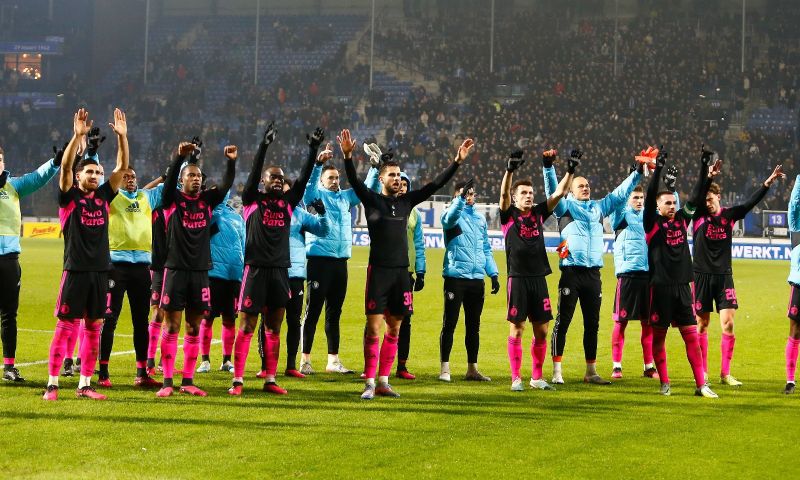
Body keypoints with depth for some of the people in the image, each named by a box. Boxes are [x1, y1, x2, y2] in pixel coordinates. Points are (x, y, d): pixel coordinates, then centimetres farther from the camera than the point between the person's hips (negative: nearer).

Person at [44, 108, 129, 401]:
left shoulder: (104, 195, 10)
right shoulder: (69, 197, -1)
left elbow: (122, 167, 6)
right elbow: (65, 165, -16)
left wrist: (122, 136, -5)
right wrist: (77, 136, -26)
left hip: (100, 270, 5)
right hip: (75, 270, -5)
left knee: (94, 327, 7)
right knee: (65, 326, -4)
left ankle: (85, 385, 13)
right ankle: (52, 384, -1)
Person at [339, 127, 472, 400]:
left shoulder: (406, 201, 12)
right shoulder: (372, 200, 2)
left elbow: (435, 185, 12)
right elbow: (354, 181, -14)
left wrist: (458, 161, 7)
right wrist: (348, 157, -30)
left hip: (401, 272, 5)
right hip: (378, 271, -5)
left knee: (394, 330, 7)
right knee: (373, 328, -6)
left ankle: (383, 382, 13)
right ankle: (370, 383, -3)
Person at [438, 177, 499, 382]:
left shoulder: (480, 218, 18)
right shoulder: (452, 214, 1)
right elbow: (450, 217, -26)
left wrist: (493, 273, 12)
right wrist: (461, 198, -38)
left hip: (477, 278, 6)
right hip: (456, 276, -6)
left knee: (473, 325, 9)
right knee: (450, 323, -4)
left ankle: (472, 369, 16)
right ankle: (444, 369, -1)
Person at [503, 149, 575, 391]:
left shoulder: (539, 213, 12)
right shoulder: (509, 215, 1)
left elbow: (559, 193, 7)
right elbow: (504, 193, -16)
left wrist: (570, 170, -6)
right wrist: (510, 169, -31)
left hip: (539, 278, 4)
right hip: (518, 278, -4)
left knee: (541, 330, 6)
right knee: (517, 328, -2)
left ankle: (537, 377, 16)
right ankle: (516, 378, 3)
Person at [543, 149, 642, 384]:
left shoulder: (599, 207, 19)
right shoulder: (565, 206, 7)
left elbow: (621, 193, 22)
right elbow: (553, 191, -7)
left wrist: (637, 172, 17)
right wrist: (548, 167, -21)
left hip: (593, 274, 5)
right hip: (571, 272, -5)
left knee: (592, 324, 9)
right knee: (563, 321, -5)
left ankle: (591, 372, 16)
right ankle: (556, 372, -4)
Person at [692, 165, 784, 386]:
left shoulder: (729, 215, 4)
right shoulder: (698, 215, -2)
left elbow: (751, 202, -1)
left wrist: (767, 183, -15)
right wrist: (709, 177, -36)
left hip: (724, 276, 1)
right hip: (702, 276, -1)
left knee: (728, 324, -8)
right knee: (702, 325, 4)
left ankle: (725, 374, -2)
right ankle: (702, 372, 15)